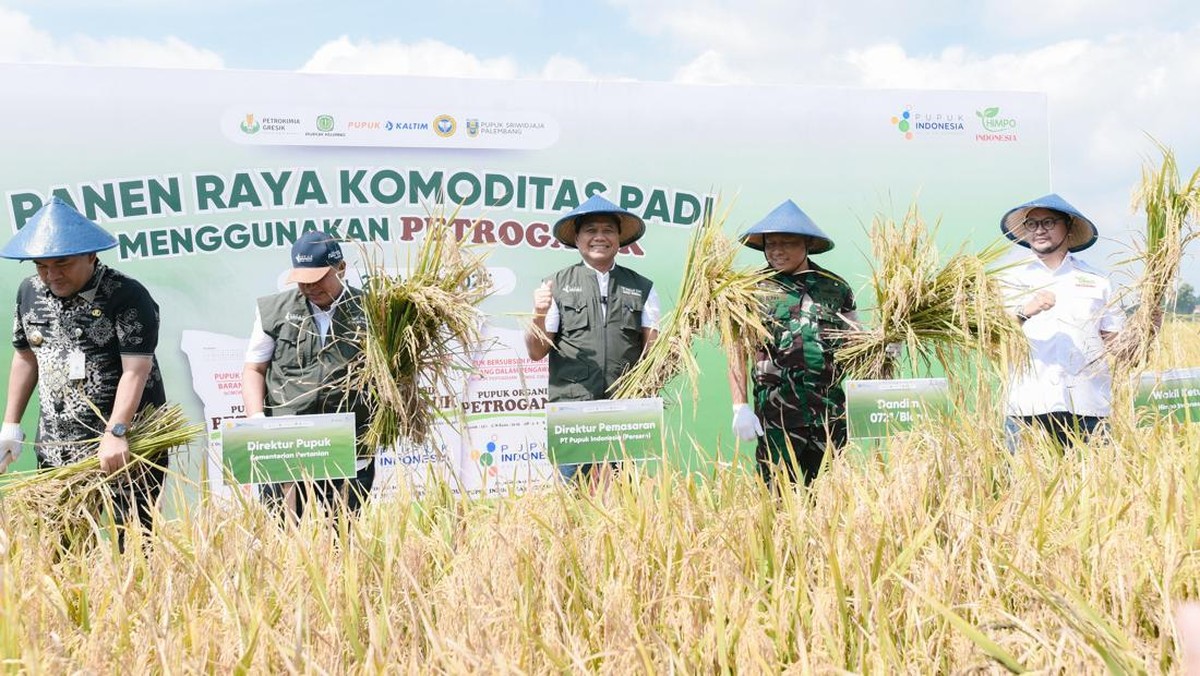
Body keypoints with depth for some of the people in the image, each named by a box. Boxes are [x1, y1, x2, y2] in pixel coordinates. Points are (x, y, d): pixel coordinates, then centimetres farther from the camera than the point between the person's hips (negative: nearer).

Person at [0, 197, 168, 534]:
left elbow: (135, 370, -18)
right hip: (56, 452, 6)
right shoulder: (30, 293, 9)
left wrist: (116, 433, -27)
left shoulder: (127, 296, -12)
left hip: (127, 446, -5)